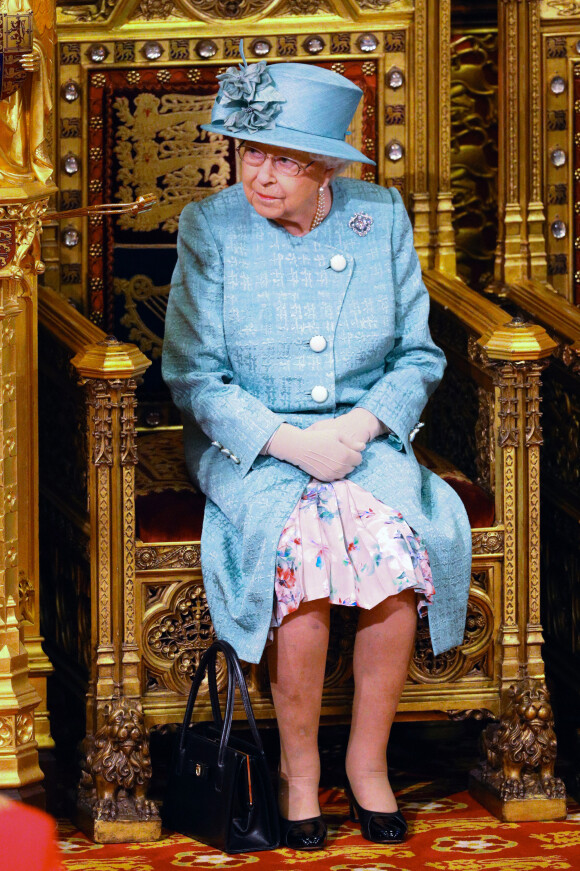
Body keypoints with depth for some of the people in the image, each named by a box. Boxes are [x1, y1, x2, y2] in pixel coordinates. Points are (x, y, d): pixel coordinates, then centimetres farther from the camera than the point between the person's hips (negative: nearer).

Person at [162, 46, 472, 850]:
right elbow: (194, 375, -4)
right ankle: (298, 764, -14)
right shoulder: (209, 229, -3)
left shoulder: (381, 218, 3)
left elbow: (418, 355, 7)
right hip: (249, 449, -2)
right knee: (303, 550, -32)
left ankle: (369, 757, -12)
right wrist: (289, 442, -17)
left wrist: (359, 426, -12)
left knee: (397, 547, -29)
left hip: (366, 438, 2)